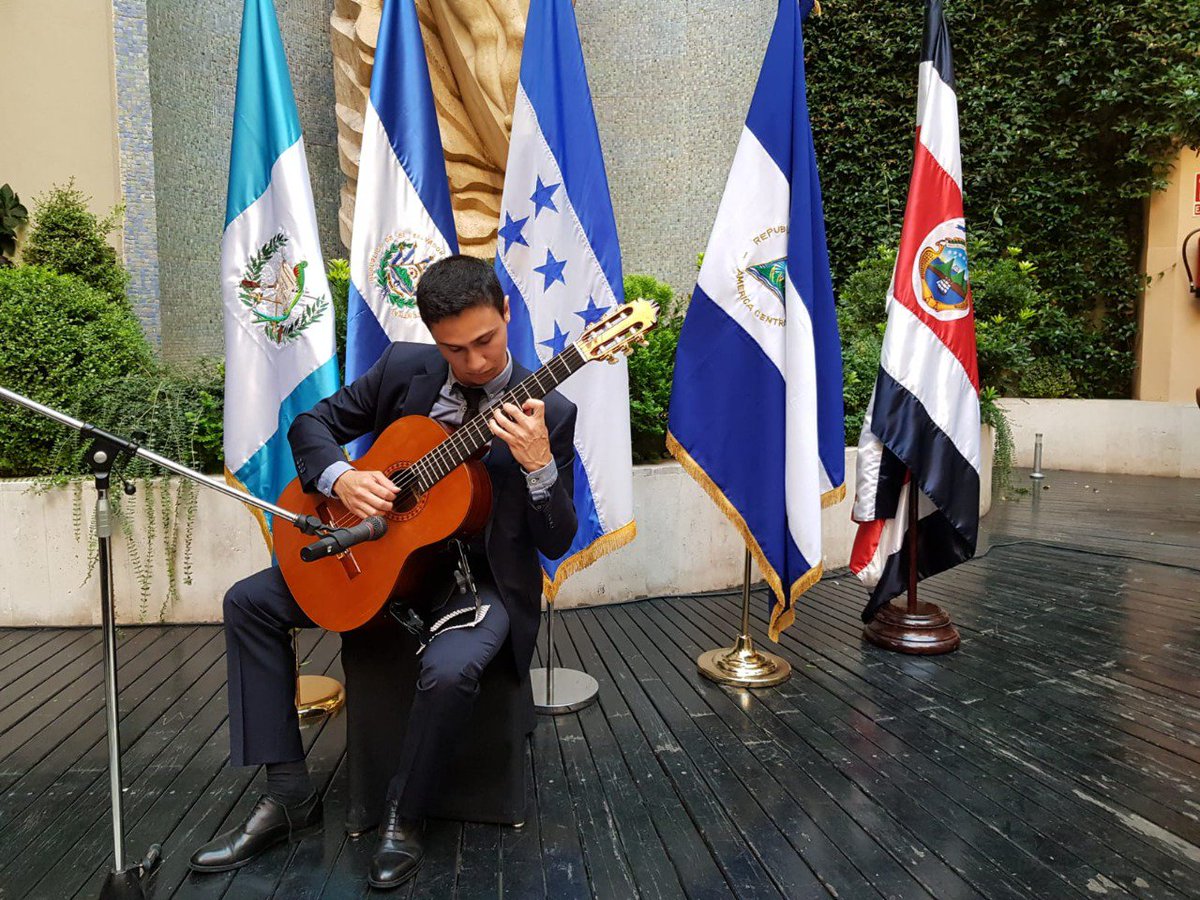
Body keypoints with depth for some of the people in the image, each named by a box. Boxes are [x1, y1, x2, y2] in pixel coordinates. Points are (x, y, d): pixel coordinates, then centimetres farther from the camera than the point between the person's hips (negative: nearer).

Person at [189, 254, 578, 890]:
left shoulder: (549, 415, -13)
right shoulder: (403, 367, -2)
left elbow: (555, 543, -13)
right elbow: (312, 424, 6)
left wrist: (538, 465, -32)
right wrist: (340, 478, -17)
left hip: (480, 577, -4)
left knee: (450, 668, -35)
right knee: (249, 601, -3)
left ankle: (403, 816, -3)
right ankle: (288, 794, 4)